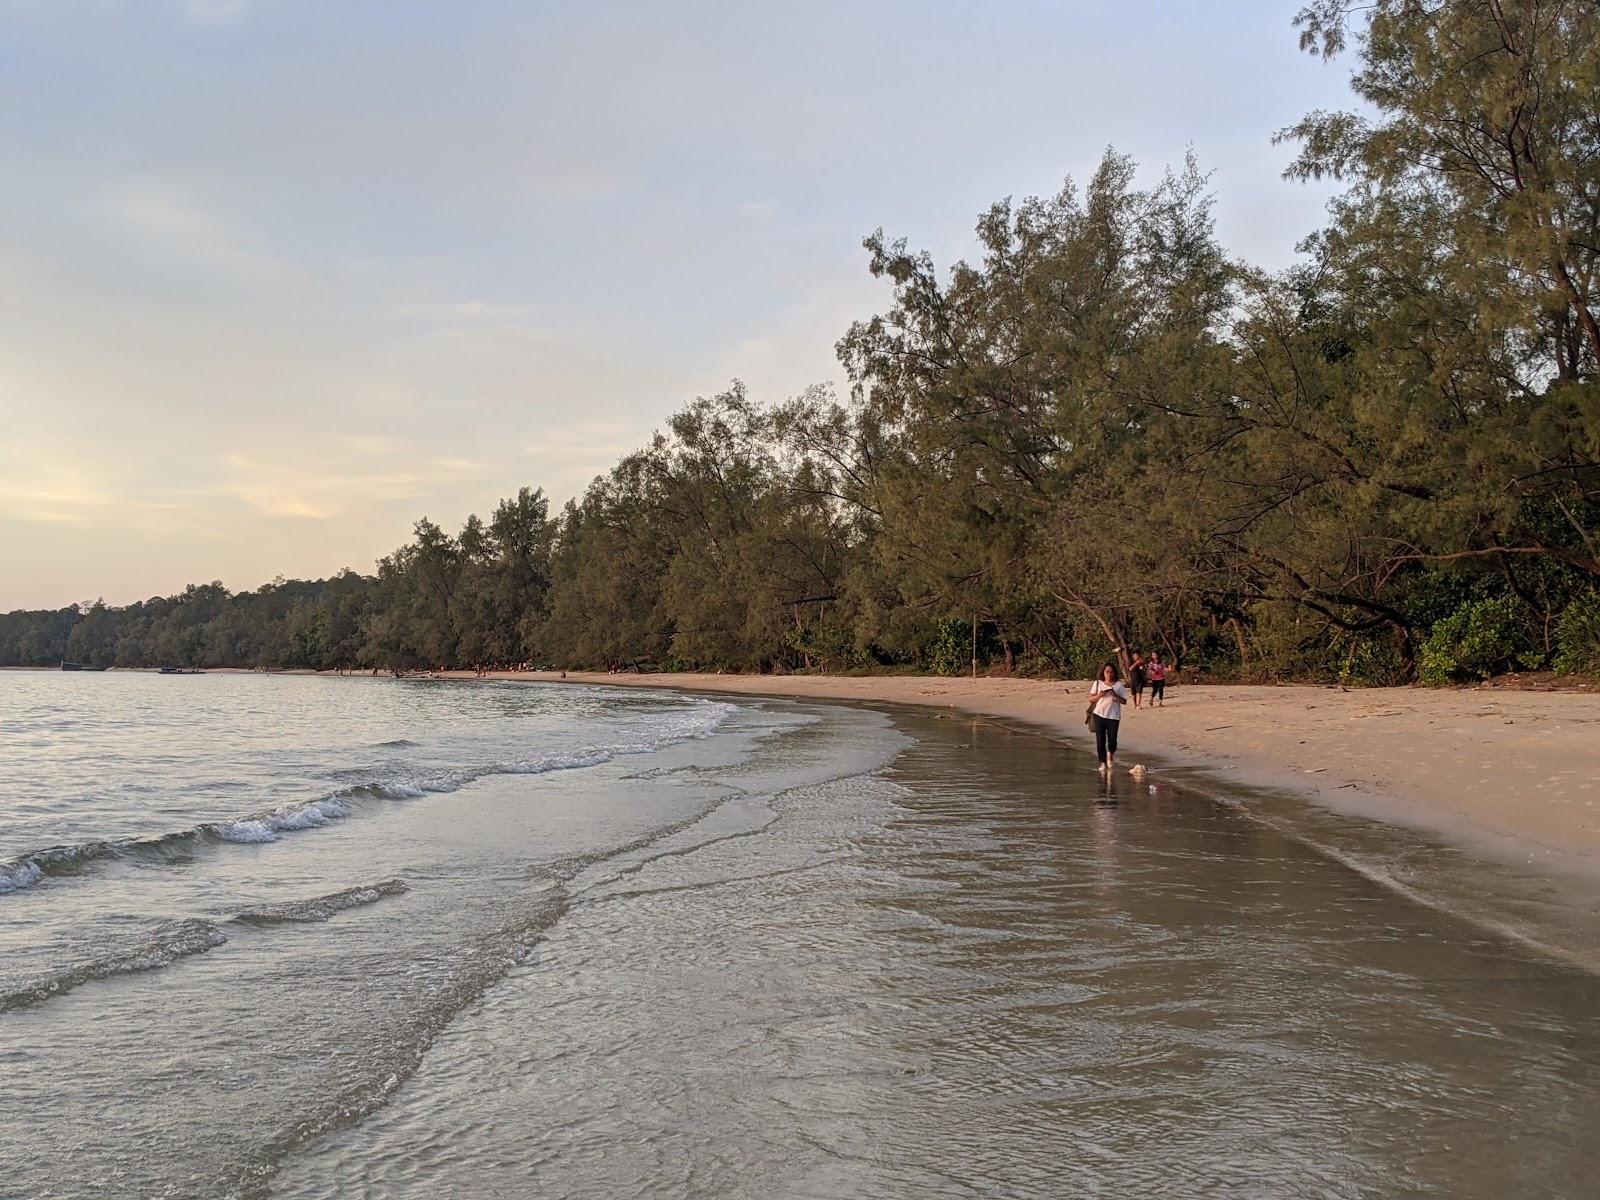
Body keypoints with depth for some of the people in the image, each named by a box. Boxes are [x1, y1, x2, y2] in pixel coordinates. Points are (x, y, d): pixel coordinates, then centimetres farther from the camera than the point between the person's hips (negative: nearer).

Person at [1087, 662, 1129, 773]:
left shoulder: (1119, 684, 4)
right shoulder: (1097, 683, 7)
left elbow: (1124, 701, 2)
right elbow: (1090, 699, 6)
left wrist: (1115, 695, -15)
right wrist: (1099, 695, -12)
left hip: (1113, 716, -1)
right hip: (1099, 715, 1)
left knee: (1112, 740, -6)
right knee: (1100, 740, 0)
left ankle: (1111, 755, 24)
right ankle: (1103, 762, 10)